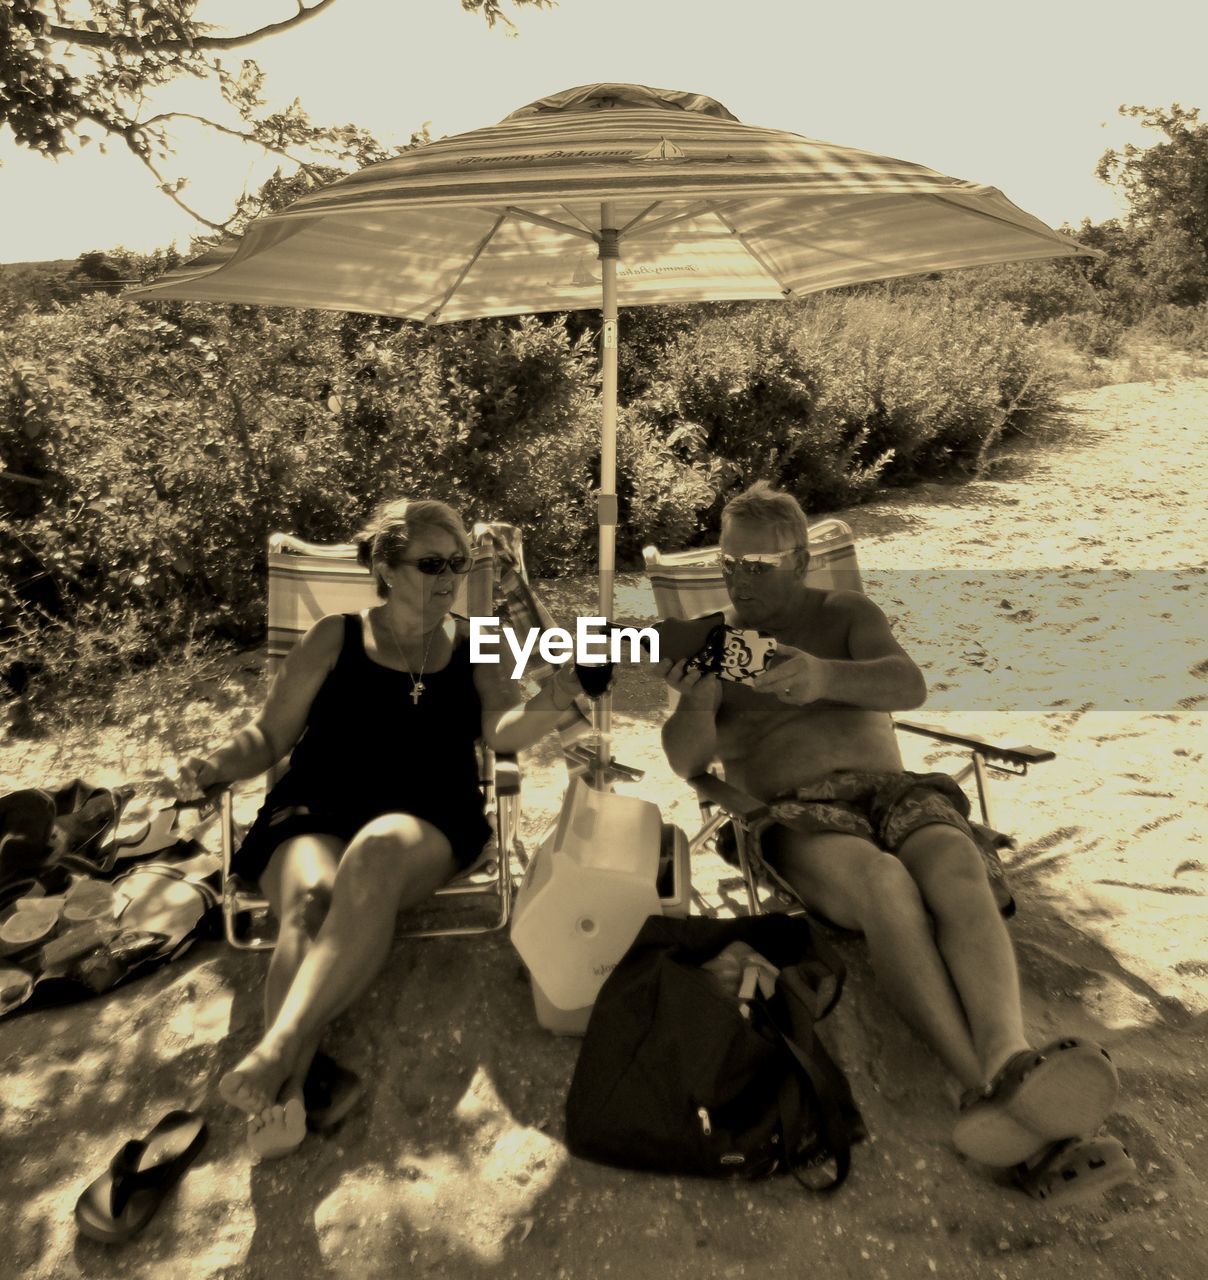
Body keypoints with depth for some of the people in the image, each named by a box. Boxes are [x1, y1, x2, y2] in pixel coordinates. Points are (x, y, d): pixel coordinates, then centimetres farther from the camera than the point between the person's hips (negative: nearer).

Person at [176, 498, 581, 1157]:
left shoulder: (472, 644, 13)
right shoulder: (334, 638, 11)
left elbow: (505, 731, -2)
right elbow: (269, 735, 13)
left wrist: (551, 702, -25)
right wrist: (216, 765, -9)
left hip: (427, 821, -1)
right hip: (313, 812, 1)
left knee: (377, 854, -36)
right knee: (309, 898, -32)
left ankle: (277, 1049, -42)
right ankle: (288, 1085, -43)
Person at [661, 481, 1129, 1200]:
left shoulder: (847, 615, 18)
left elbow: (910, 686, -4)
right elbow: (687, 762, 4)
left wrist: (824, 676, -26)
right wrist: (698, 702, -21)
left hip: (893, 791, 2)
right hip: (800, 819, -1)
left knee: (960, 873, -33)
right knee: (884, 884, -35)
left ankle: (1006, 1064, -54)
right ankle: (988, 1081, -47)